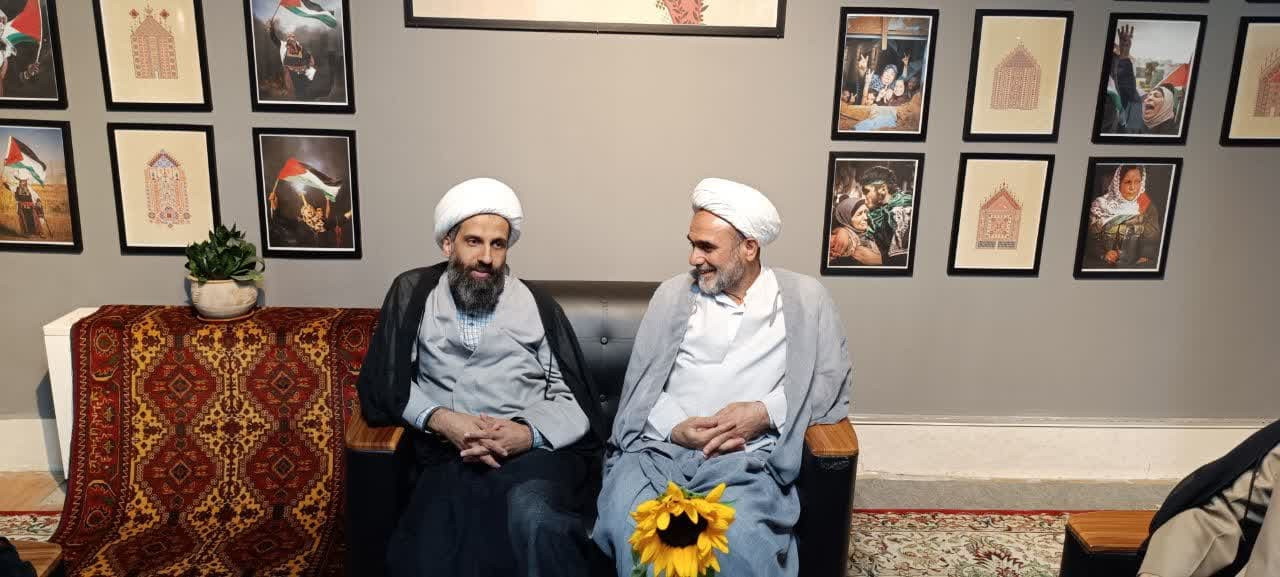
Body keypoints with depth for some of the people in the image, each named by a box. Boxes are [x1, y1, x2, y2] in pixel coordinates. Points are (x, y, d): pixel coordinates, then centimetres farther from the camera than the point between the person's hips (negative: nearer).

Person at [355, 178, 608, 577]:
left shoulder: (536, 305, 12)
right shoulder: (414, 293, 14)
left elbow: (573, 400, 8)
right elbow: (383, 382, 10)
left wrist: (528, 433, -13)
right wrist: (439, 419, -8)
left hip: (536, 452, 0)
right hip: (451, 459, 0)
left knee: (532, 517, -35)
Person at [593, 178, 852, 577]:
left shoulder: (806, 298, 12)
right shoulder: (673, 294, 17)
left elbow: (831, 384, 7)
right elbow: (641, 381, 11)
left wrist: (766, 412, -9)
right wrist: (673, 428, -9)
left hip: (747, 457, -1)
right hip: (659, 447, 2)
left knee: (740, 542, -34)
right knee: (630, 531, -30)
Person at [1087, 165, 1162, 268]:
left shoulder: (1148, 207, 8)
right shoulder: (1102, 205, 7)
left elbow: (1151, 241, 1)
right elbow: (1090, 238, 3)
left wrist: (1144, 259, -18)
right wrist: (1103, 254, -14)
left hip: (1136, 265, 0)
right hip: (1103, 264, 0)